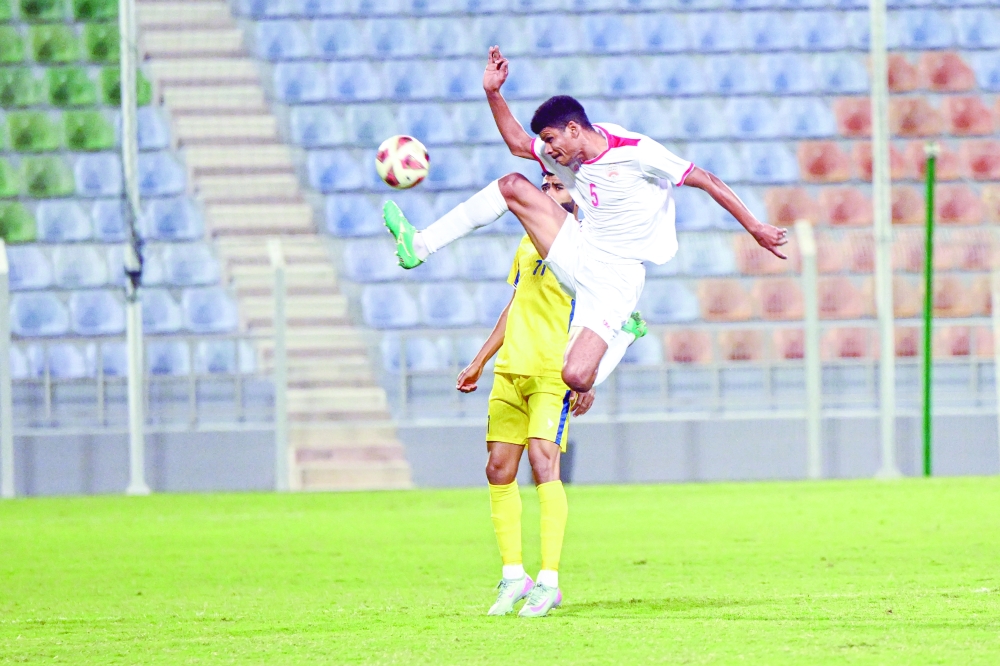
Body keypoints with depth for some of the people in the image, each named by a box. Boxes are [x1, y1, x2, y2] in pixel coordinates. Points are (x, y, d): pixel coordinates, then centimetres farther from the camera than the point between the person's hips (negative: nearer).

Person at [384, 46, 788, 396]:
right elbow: (517, 143, 18)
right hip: (578, 254, 7)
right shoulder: (566, 156, 2)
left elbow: (706, 181, -16)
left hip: (614, 278, -7)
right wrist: (492, 92, 4)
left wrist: (754, 228, -14)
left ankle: (622, 332, 11)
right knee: (512, 185, 0)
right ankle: (419, 246, 7)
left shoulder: (635, 153, -20)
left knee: (575, 377, -24)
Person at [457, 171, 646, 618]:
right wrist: (479, 362, 27)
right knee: (499, 470, 2)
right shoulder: (529, 243, 19)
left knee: (543, 462, -19)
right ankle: (513, 576, 10)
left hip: (554, 373, -7)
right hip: (510, 370, 7)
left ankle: (549, 581, -19)